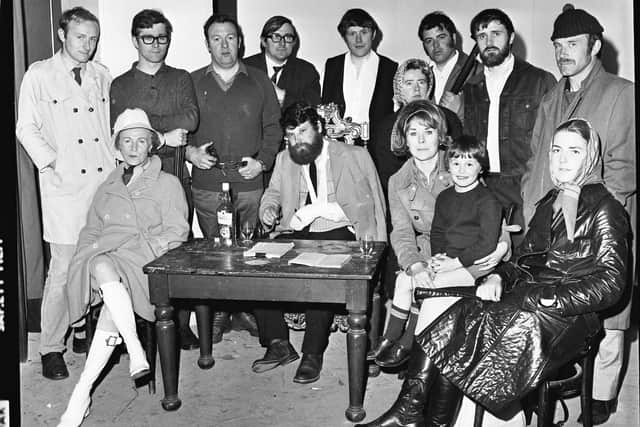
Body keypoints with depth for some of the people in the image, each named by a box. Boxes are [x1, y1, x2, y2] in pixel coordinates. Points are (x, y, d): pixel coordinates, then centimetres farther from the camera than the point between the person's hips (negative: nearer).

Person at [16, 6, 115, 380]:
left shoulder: (103, 76, 14)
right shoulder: (39, 75, 4)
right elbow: (27, 128, 2)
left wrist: (119, 160, 6)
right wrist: (49, 164, -8)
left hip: (106, 180, 4)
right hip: (65, 184, -4)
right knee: (64, 268, -5)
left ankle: (84, 331, 24)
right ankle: (52, 347, 8)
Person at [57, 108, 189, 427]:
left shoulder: (167, 183, 13)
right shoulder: (108, 186, 26)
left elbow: (177, 233, 3)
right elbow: (91, 230, 24)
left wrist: (141, 249, -12)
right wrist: (89, 255, 2)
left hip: (145, 261, -3)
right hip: (103, 256, 3)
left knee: (112, 307, -33)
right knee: (104, 269, -36)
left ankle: (81, 393, -29)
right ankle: (135, 351, -34)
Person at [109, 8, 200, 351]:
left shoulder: (182, 79, 14)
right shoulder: (120, 85, 12)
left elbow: (190, 119, -4)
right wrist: (163, 137, -7)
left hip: (177, 177, 1)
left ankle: (181, 324, 8)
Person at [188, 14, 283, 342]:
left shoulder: (259, 82, 10)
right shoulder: (193, 83, 10)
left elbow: (273, 127, 10)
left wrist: (262, 161, -3)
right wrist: (190, 151, -6)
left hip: (249, 182, 0)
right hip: (206, 184, 0)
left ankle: (247, 309, 16)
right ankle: (218, 312, 15)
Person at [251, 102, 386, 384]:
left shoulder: (354, 156, 4)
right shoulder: (284, 160, 19)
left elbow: (363, 205, -5)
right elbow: (273, 192, 30)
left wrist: (318, 209, -15)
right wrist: (269, 208, 5)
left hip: (337, 233, -4)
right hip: (294, 234, 5)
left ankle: (313, 353, -21)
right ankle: (278, 344, -9)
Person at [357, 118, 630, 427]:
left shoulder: (605, 209, -1)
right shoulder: (549, 203, 21)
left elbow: (609, 285, -9)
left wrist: (546, 298, -17)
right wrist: (498, 277, -1)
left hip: (569, 318, -6)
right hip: (526, 301, 6)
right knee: (458, 318, -24)